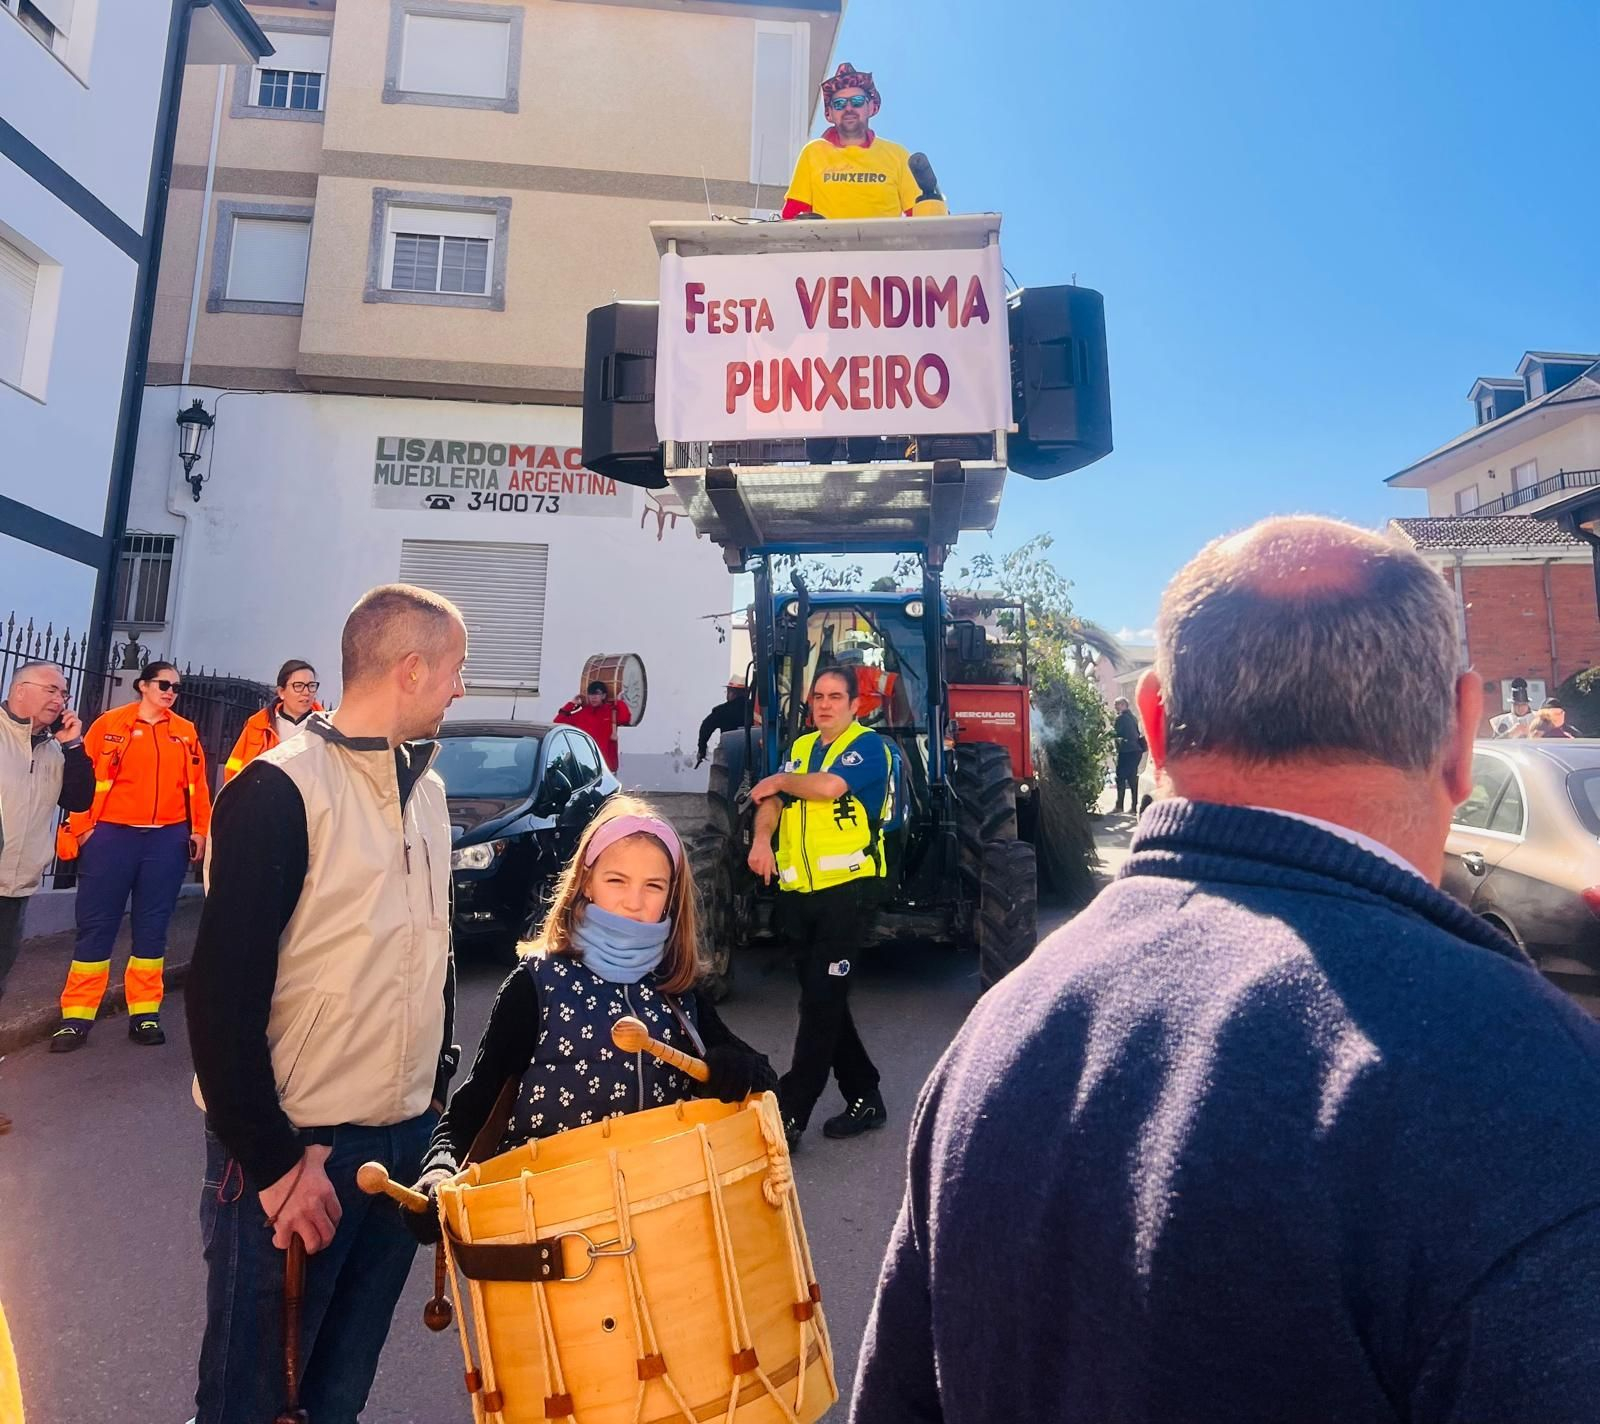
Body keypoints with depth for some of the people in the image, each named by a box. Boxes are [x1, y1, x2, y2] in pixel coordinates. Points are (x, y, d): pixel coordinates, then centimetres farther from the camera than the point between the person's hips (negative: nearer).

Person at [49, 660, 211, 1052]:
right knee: (96, 923, 3)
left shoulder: (186, 732, 9)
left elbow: (198, 786, 8)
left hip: (168, 839, 2)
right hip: (112, 836, -2)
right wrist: (80, 827, -6)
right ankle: (77, 1016, 13)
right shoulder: (110, 724, 1)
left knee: (152, 925, 7)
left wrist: (200, 831, 3)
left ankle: (145, 1013, 15)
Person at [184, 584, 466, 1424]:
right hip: (293, 1149, -6)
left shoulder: (426, 788, 7)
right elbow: (224, 990, -17)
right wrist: (272, 1158, -15)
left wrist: (438, 1091, 11)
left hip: (407, 1140, 6)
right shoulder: (280, 789, -16)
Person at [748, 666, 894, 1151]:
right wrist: (761, 839, -14)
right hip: (798, 892, 7)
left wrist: (780, 780, -4)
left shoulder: (868, 745, -4)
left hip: (846, 890, -7)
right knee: (822, 999, 13)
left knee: (821, 1002, -5)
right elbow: (770, 799, 7)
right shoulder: (799, 747, 16)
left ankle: (789, 1115, 1)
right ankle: (864, 1098, 28)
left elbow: (829, 786, -22)